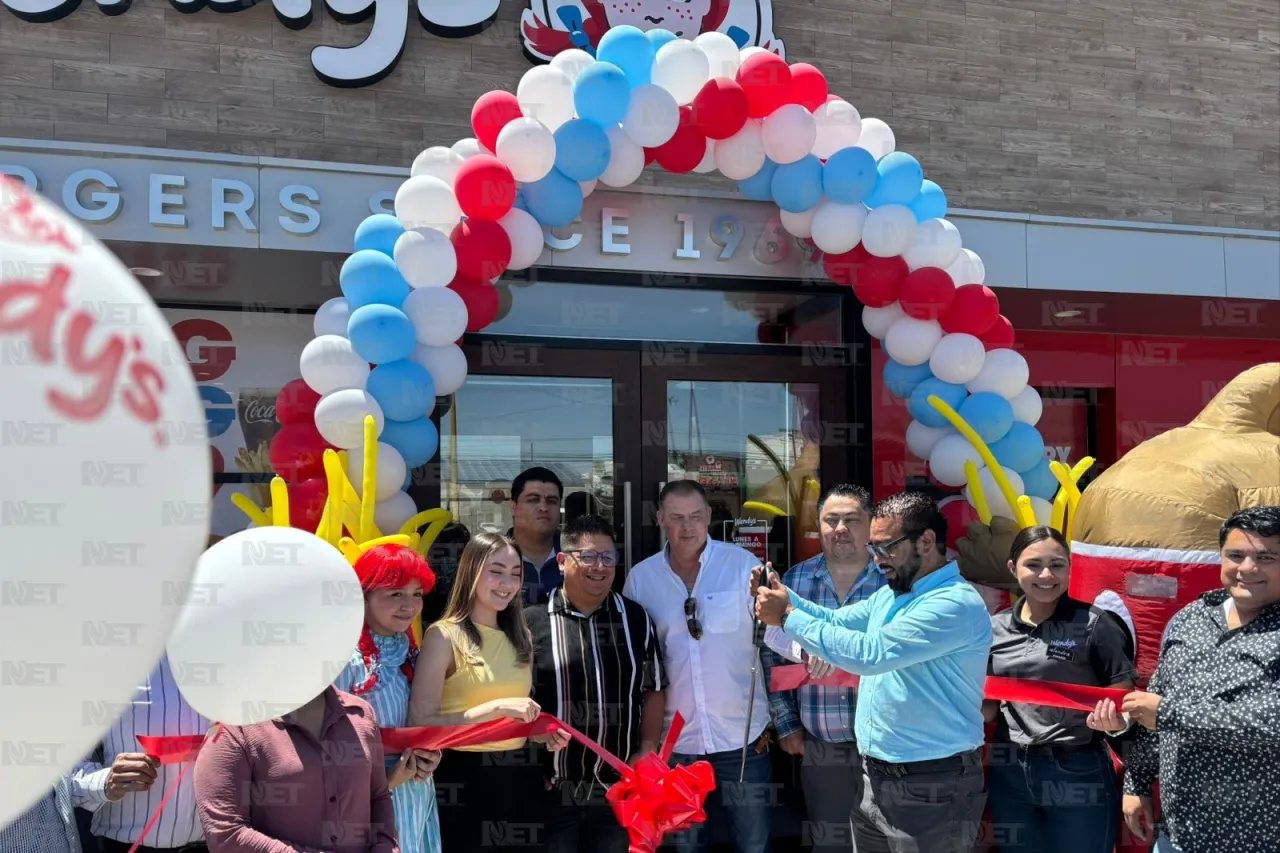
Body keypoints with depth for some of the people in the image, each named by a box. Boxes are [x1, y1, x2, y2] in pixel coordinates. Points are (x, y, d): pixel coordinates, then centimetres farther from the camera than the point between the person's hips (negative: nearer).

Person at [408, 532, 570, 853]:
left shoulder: (520, 636, 10)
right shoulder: (444, 636, -10)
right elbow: (420, 723, -18)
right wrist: (497, 708, -23)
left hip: (520, 779, 6)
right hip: (463, 781, -6)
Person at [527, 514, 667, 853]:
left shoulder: (635, 618, 4)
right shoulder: (532, 621, -6)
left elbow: (652, 691, 11)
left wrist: (647, 749, 0)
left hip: (619, 787, 3)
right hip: (551, 789, -3)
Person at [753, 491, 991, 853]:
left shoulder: (957, 604, -21)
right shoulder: (891, 594, 11)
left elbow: (869, 653, -27)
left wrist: (788, 617, -20)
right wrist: (786, 598, -3)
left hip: (933, 787, -8)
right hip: (877, 778, 8)